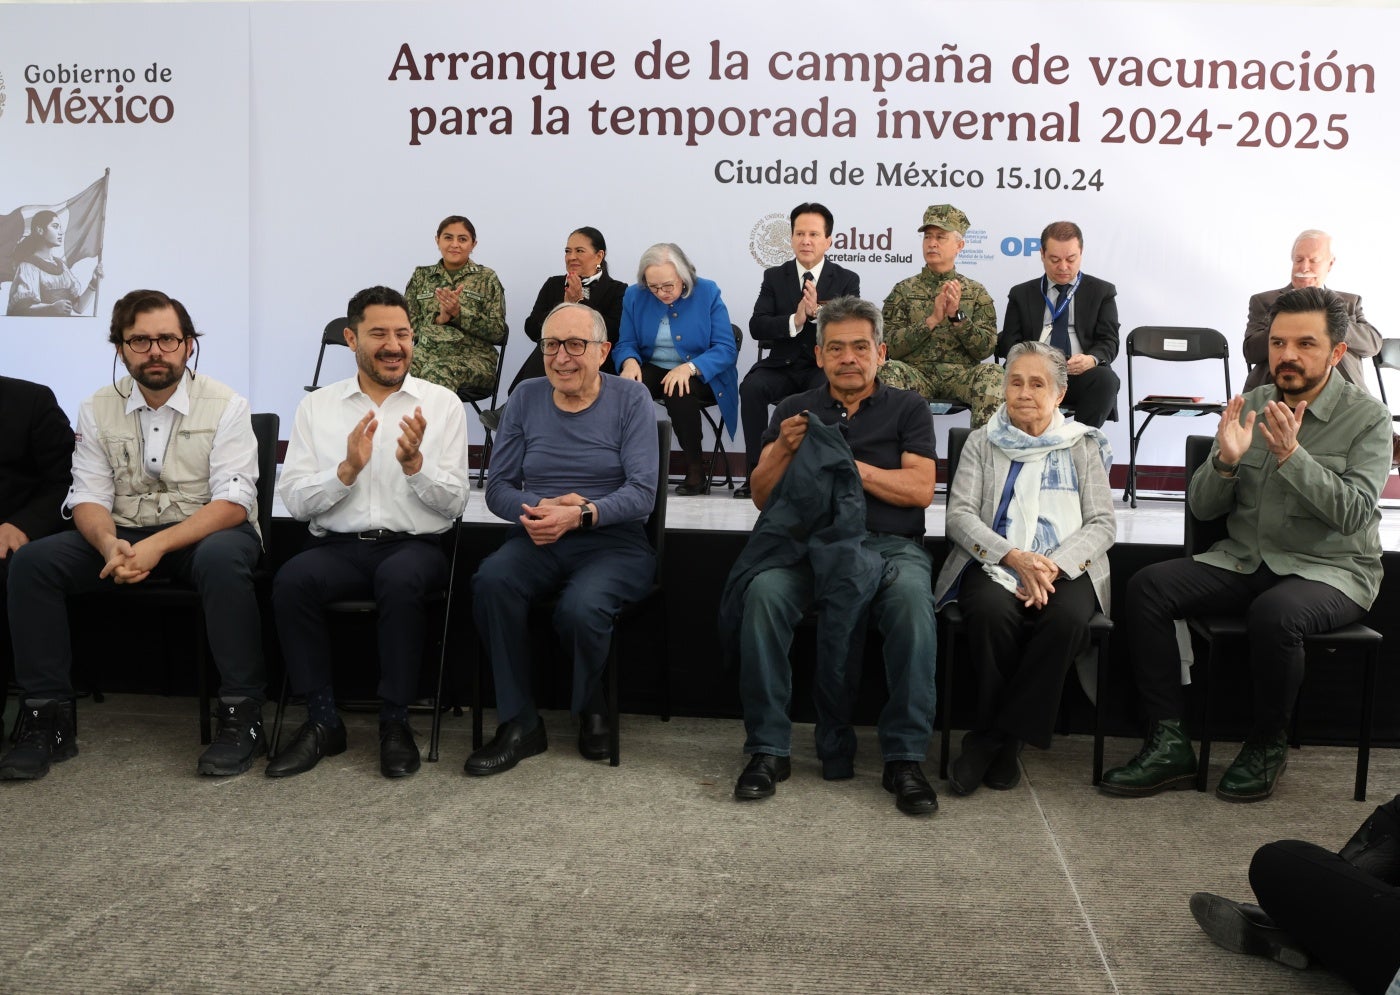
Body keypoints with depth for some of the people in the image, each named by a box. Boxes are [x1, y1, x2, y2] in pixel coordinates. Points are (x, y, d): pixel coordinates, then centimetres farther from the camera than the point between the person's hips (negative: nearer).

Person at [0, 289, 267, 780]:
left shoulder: (225, 407, -7)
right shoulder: (97, 410, 5)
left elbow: (233, 503, -14)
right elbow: (89, 498, 0)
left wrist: (156, 546, -27)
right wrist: (111, 545, -25)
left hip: (205, 533, -4)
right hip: (123, 534, 4)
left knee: (222, 559, -38)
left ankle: (241, 715, -27)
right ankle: (47, 716, -11)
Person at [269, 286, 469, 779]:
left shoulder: (442, 403, 7)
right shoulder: (316, 407, 11)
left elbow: (454, 503, 2)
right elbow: (295, 501, 3)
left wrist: (414, 463, -15)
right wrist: (348, 469, -13)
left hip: (415, 545, -1)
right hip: (338, 547, 2)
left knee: (400, 579, -36)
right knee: (291, 579, -30)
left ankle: (394, 721, -18)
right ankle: (322, 720, -13)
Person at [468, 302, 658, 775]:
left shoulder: (631, 399, 0)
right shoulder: (526, 398, 9)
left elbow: (642, 493, -10)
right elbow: (498, 488, 8)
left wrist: (579, 515, -26)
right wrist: (541, 507, -14)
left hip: (614, 543, -3)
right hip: (539, 541, 3)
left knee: (580, 608, -34)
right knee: (491, 580, -30)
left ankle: (591, 710, 1)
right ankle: (519, 723, -16)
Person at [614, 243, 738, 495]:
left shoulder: (708, 293, -7)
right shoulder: (634, 296, 2)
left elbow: (727, 349, -13)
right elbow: (626, 344, 5)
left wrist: (689, 367, -29)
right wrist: (629, 361, -21)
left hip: (701, 376, -3)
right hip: (654, 370, 3)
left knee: (679, 392, -36)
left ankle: (696, 471, -21)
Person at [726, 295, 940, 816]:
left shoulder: (906, 407, 14)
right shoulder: (794, 409, 18)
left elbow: (921, 490, 0)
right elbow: (761, 496, 11)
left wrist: (848, 466, -7)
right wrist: (784, 449, -8)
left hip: (890, 543, -1)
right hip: (808, 539, 1)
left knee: (912, 598, -35)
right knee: (764, 592, -32)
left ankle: (905, 757, -26)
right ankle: (768, 750, -22)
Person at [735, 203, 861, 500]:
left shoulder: (847, 280, 5)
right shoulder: (774, 277, 9)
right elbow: (757, 326, -3)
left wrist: (818, 312, -24)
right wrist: (794, 321, -20)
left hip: (824, 367, -1)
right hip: (782, 365, 2)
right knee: (751, 386, -29)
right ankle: (756, 473, -21)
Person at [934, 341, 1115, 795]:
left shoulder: (1084, 446, 16)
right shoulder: (982, 442, 16)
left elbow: (1102, 524, 6)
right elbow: (960, 515, 3)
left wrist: (1055, 566, -13)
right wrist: (1014, 557, -14)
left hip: (1066, 568, 0)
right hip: (994, 565, 0)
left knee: (1066, 617, -34)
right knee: (992, 611, -35)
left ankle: (991, 740, -21)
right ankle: (1005, 744, -15)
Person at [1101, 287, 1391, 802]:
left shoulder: (1367, 417, -6)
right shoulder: (1251, 406, 5)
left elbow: (1355, 513, -20)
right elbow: (1202, 506, 3)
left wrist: (1291, 455, -29)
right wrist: (1226, 461, -17)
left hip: (1331, 568, -4)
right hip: (1244, 561, 5)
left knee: (1274, 613, -37)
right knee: (1147, 586, -18)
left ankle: (1268, 744, -9)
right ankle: (1168, 744, -15)